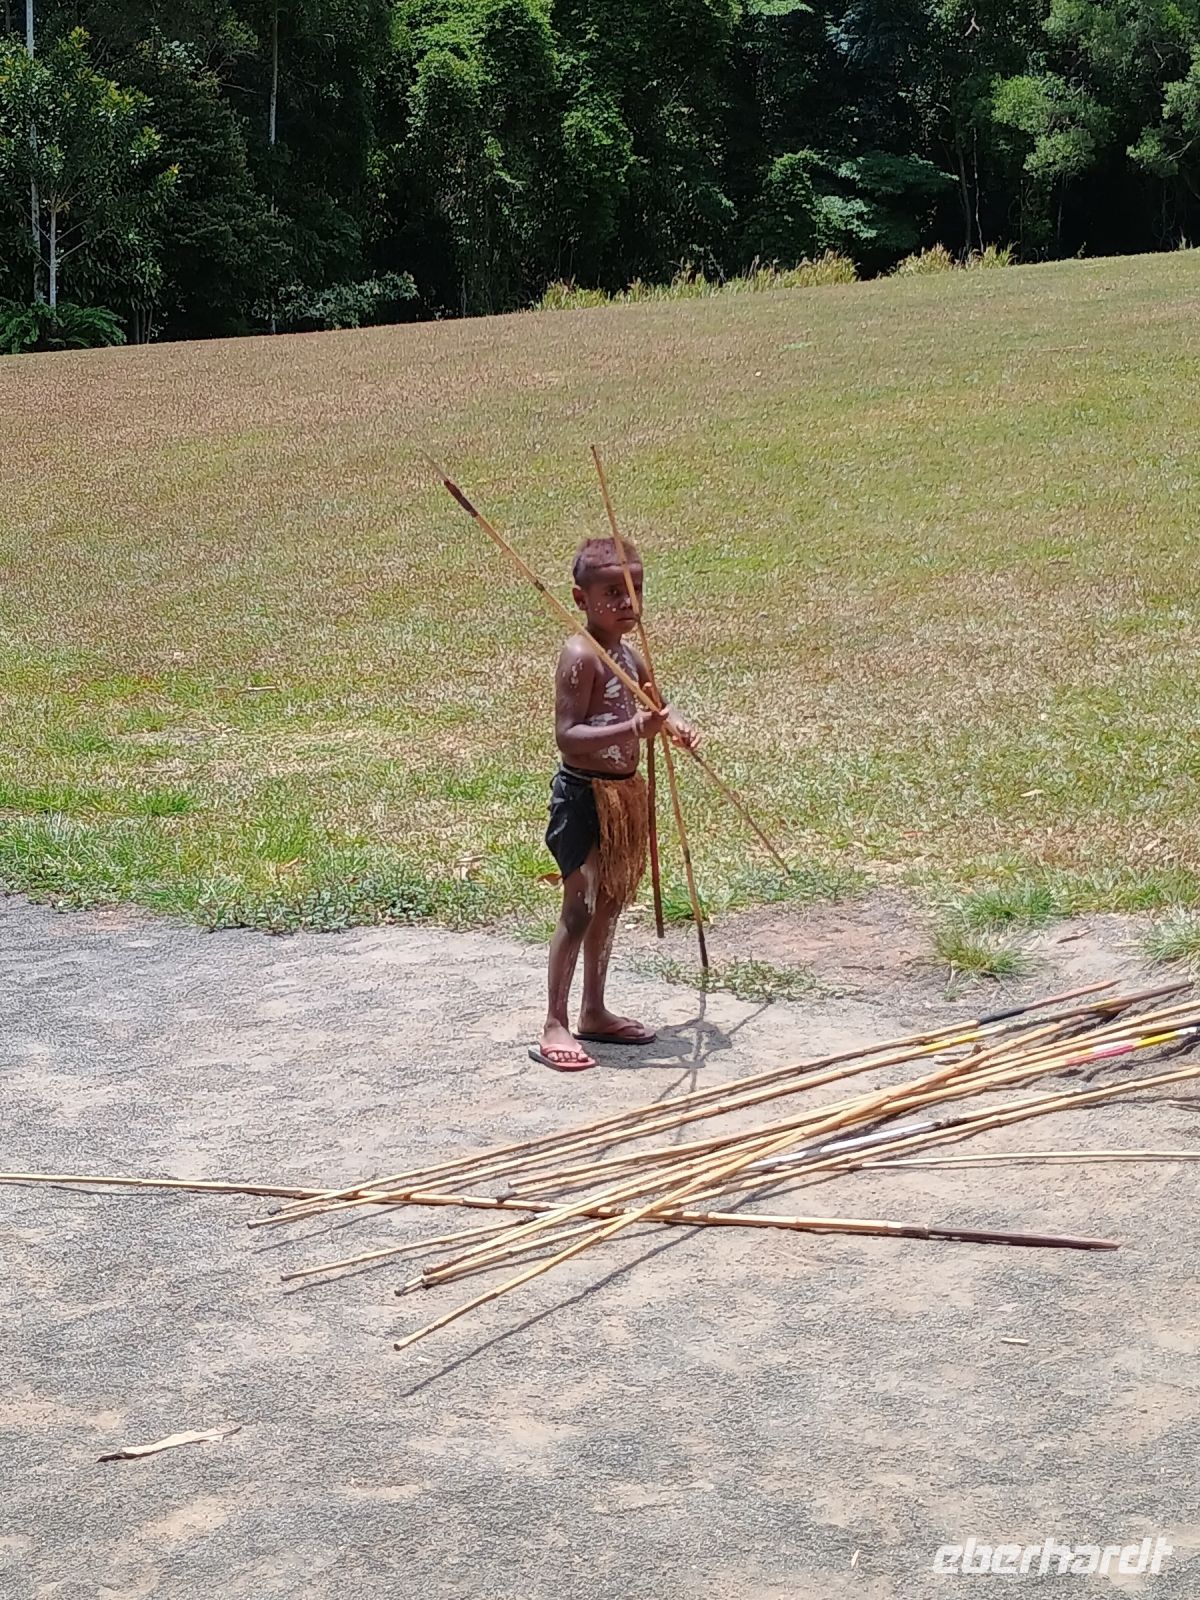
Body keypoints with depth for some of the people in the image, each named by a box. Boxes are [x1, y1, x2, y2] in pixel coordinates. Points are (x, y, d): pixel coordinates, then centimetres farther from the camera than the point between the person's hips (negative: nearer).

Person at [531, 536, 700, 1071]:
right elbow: (567, 735, -24)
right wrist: (631, 729, -34)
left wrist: (675, 726, 4)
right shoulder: (580, 656, -18)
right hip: (583, 792, -9)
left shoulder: (630, 655, 9)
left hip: (624, 789, 9)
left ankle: (594, 1012, 27)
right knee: (579, 908, -8)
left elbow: (651, 709, 27)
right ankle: (554, 1027, -3)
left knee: (610, 904, 15)